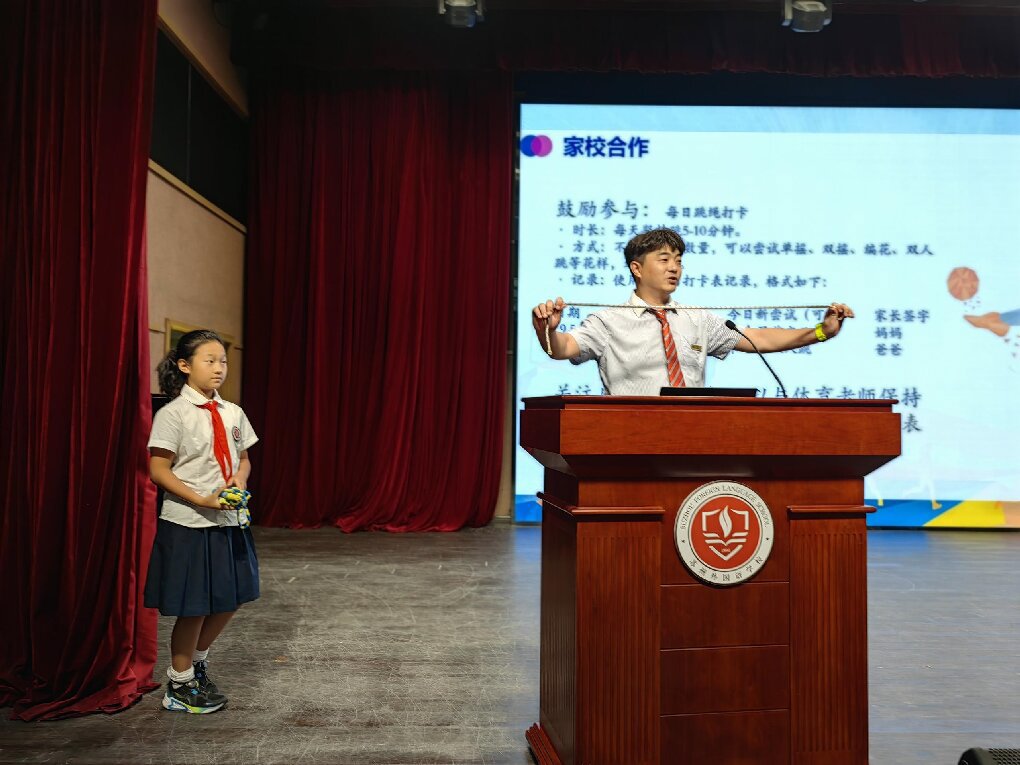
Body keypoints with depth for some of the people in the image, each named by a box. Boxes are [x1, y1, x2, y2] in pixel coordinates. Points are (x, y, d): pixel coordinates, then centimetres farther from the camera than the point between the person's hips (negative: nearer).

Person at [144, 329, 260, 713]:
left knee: (229, 600, 13)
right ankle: (179, 685, 26)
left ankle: (198, 660, 39)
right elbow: (158, 470, -12)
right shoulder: (172, 414, -10)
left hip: (229, 521, 6)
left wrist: (240, 477, -8)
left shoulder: (233, 413, 6)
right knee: (193, 607, 4)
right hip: (188, 524, -6)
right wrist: (202, 500, -20)